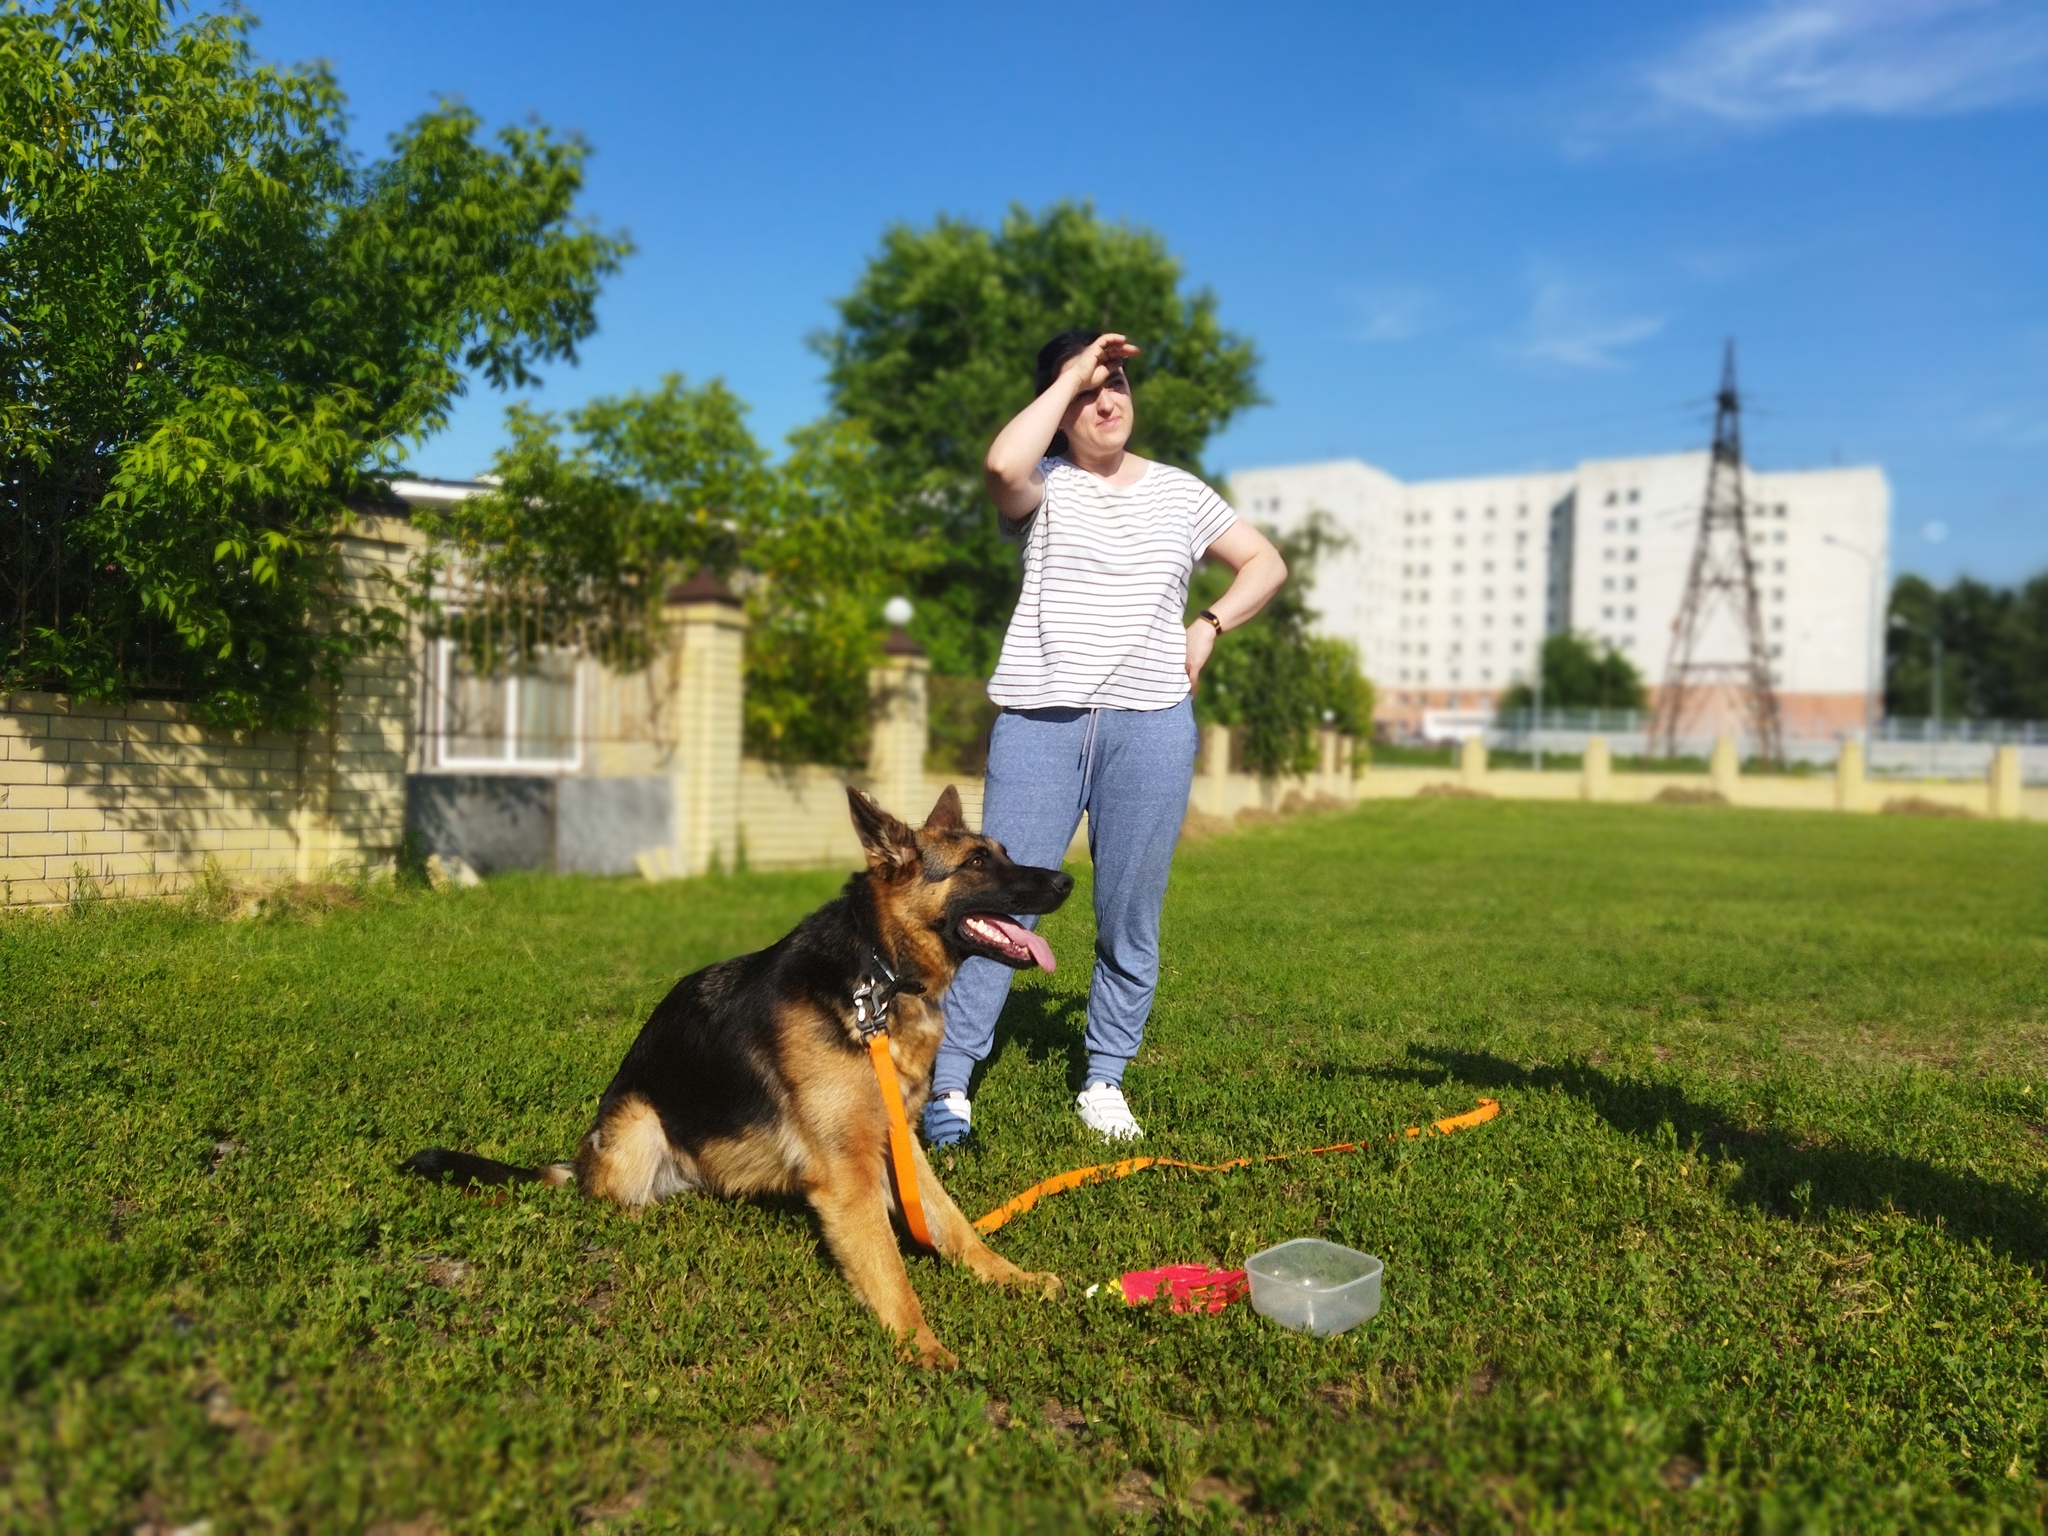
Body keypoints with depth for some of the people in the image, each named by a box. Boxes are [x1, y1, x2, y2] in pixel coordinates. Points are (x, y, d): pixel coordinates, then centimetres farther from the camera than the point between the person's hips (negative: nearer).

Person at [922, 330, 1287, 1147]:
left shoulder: (1178, 491, 15)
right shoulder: (1044, 485, 6)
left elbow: (1266, 563, 21)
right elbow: (1001, 463, -18)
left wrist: (1208, 626, 5)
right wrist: (1071, 373, -7)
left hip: (1151, 725, 2)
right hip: (1040, 720, -2)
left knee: (1129, 919, 5)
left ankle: (1105, 1082, 17)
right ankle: (948, 1083, 0)